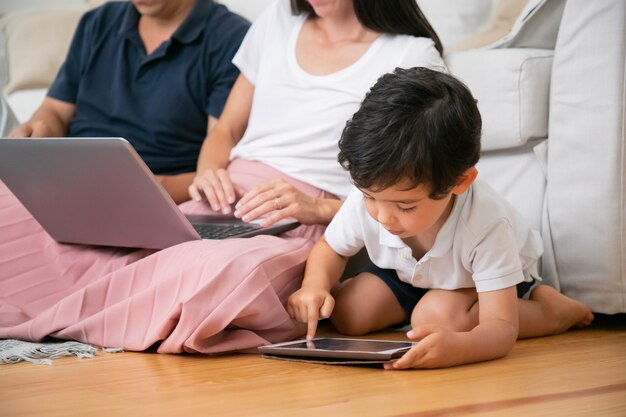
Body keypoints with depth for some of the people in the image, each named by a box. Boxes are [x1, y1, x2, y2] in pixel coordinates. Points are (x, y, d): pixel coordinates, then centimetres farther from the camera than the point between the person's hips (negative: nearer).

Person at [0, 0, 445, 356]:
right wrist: (208, 173, 2)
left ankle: (41, 321, -30)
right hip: (215, 209, 5)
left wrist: (320, 207, -15)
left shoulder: (413, 55, 4)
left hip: (301, 230, -5)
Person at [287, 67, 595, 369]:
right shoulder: (367, 198, -31)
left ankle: (546, 307, -11)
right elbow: (331, 249, -7)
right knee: (346, 314, -16)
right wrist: (315, 286, -33)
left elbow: (500, 327, -45)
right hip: (411, 274, 5)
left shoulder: (486, 225, -43)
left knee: (437, 314, -33)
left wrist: (457, 346, -71)